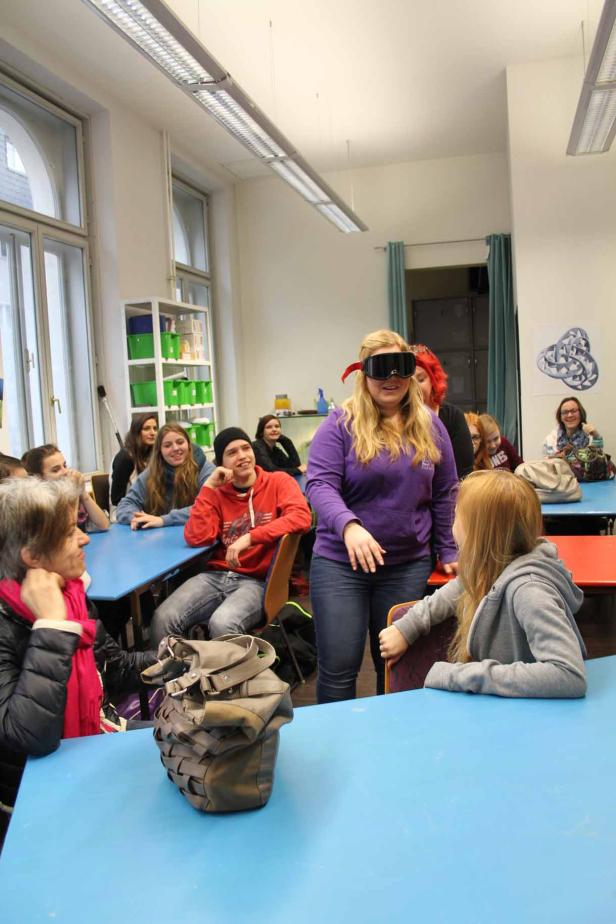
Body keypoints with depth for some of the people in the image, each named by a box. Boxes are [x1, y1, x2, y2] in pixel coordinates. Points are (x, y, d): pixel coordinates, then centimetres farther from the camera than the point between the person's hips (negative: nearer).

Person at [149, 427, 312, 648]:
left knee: (222, 624, -33)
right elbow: (196, 538, -5)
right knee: (162, 619, -18)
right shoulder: (218, 493, 10)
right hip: (215, 576, 4)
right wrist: (208, 487, -4)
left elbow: (301, 518, -19)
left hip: (256, 580, -4)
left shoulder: (277, 482, 0)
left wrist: (250, 537, -24)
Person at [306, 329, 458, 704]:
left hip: (409, 564, 3)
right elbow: (320, 484, -15)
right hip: (341, 562, -3)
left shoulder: (429, 426, 5)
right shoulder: (341, 424, -7)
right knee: (339, 667, 1)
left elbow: (444, 494, 10)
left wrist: (449, 550, 8)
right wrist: (348, 525, -33)